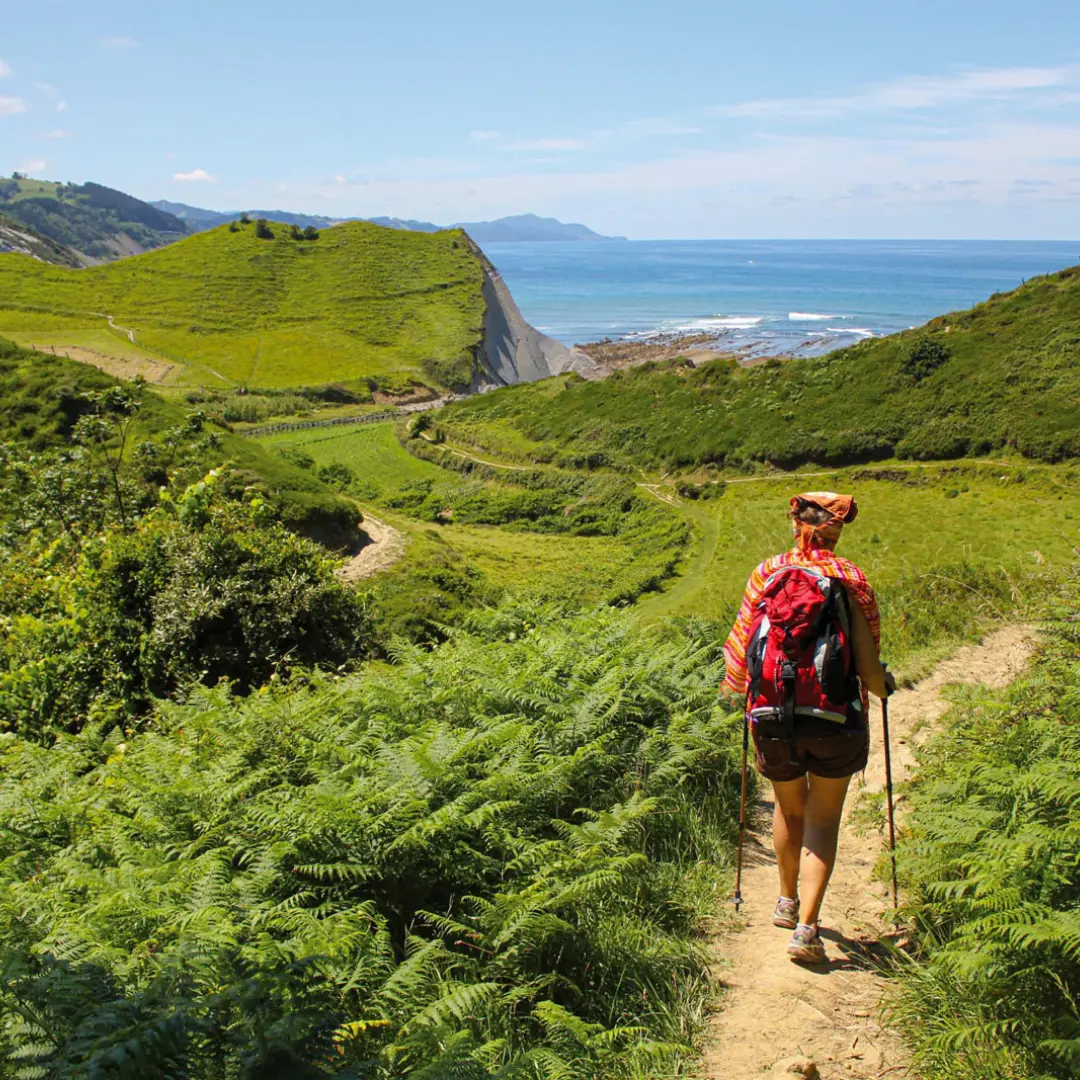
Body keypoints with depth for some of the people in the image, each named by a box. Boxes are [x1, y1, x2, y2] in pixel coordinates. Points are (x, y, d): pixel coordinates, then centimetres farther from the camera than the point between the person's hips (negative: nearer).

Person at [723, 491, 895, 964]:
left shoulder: (766, 573, -2)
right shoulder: (849, 579, -7)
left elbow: (744, 646, 0)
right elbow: (867, 666, -7)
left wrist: (749, 689, 21)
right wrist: (883, 686, 16)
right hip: (835, 718, -2)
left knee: (789, 808, 24)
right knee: (823, 821, 11)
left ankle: (788, 902, 41)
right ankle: (807, 927, 2)